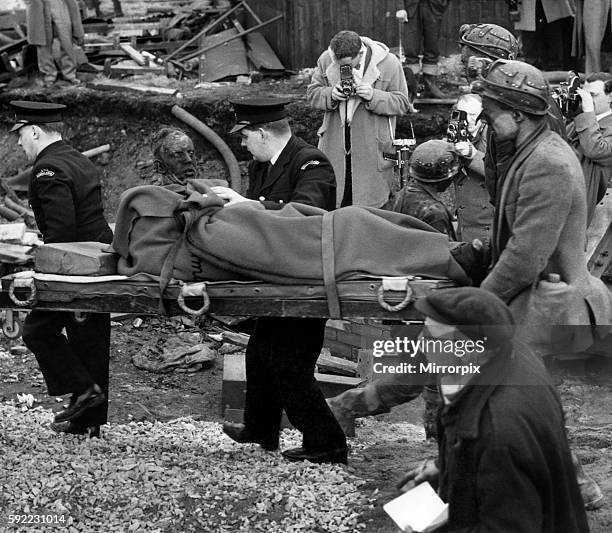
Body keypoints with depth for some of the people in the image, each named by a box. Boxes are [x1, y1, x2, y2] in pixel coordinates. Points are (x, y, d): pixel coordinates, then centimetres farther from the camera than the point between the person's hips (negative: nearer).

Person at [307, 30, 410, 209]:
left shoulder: (389, 64, -10)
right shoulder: (326, 60, -1)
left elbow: (402, 103, -6)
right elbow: (312, 93, 6)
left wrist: (373, 96, -23)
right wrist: (331, 95, -16)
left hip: (373, 147, -3)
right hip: (335, 145, 3)